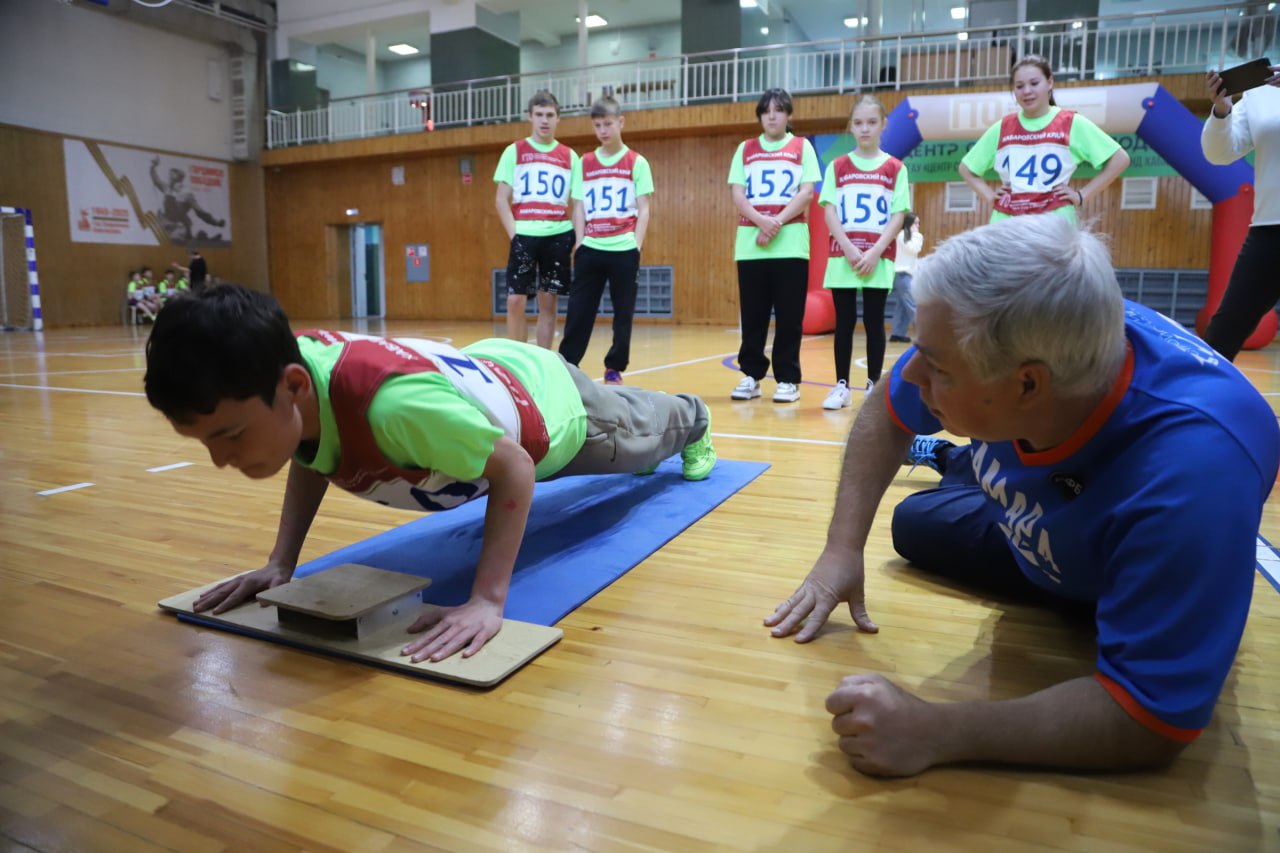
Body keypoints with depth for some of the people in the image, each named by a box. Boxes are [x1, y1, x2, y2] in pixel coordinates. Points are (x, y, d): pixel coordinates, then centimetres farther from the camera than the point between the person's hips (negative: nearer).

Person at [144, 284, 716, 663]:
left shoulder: (393, 403, -52)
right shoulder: (279, 373, -29)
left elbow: (515, 467, -38)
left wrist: (487, 600, -44)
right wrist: (281, 563, -14)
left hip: (552, 405, -6)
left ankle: (691, 421, 67)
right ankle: (678, 420, 73)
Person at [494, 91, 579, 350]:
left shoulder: (569, 156, 11)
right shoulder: (514, 152, 6)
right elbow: (502, 199, 3)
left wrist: (578, 238, 1)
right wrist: (514, 234, -8)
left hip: (559, 236, 2)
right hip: (524, 235, -1)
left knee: (548, 304, 4)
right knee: (515, 302, -6)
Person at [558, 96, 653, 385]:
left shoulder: (637, 163, 3)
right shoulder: (584, 164, 11)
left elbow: (643, 209, 1)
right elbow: (579, 207, 11)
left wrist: (637, 246, -8)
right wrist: (579, 242, 1)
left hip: (623, 249, -2)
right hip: (590, 249, 2)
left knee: (623, 313, 4)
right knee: (578, 311, 2)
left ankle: (615, 368, 16)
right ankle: (565, 367, 9)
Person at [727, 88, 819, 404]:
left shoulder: (802, 147, 9)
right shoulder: (745, 149, 14)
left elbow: (807, 192, -1)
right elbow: (737, 194, 4)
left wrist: (777, 223, -14)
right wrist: (761, 222, -13)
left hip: (791, 243, -2)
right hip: (750, 244, 2)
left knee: (789, 316, -2)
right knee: (752, 315, 3)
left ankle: (788, 380, 5)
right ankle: (751, 375, 12)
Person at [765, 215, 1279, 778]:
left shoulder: (1197, 465, -49)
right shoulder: (986, 335, -34)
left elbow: (1153, 722, -43)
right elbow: (884, 414, -14)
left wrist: (934, 732, -48)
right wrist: (842, 550, -22)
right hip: (1031, 519, 4)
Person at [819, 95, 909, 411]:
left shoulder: (895, 168, 5)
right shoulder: (836, 167, 8)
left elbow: (898, 216, 0)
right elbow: (829, 211, 1)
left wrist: (875, 251, -13)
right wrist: (849, 249, -12)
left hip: (879, 258, -1)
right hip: (842, 257, 1)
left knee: (874, 321, 2)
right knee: (844, 321, 4)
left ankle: (873, 386, 9)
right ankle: (841, 385, 10)